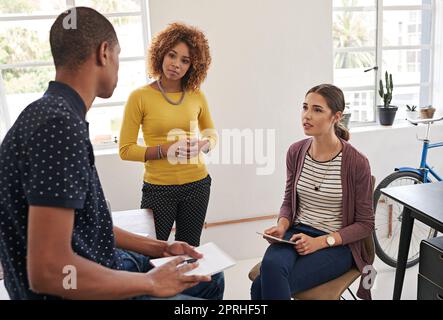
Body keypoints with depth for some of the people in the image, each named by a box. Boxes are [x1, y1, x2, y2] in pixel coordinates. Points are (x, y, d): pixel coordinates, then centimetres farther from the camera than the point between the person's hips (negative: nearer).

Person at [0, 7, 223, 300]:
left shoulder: (53, 115, 7)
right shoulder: (60, 124, -26)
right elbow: (48, 271, -31)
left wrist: (161, 248, 9)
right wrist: (151, 283, -18)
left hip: (99, 269, 9)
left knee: (211, 280, 18)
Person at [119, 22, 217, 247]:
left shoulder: (196, 96, 1)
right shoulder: (140, 97, -8)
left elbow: (212, 133, 15)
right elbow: (126, 150, -8)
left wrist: (203, 145, -6)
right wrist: (164, 150, -19)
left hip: (197, 184, 3)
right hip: (158, 188, -3)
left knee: (189, 249, 15)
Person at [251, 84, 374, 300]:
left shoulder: (356, 162, -12)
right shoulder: (296, 152, 1)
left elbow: (365, 224, -5)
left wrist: (321, 242, -18)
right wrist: (282, 226, -9)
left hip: (337, 245, -4)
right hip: (297, 234, 4)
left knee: (262, 287, -25)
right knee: (270, 266, -31)